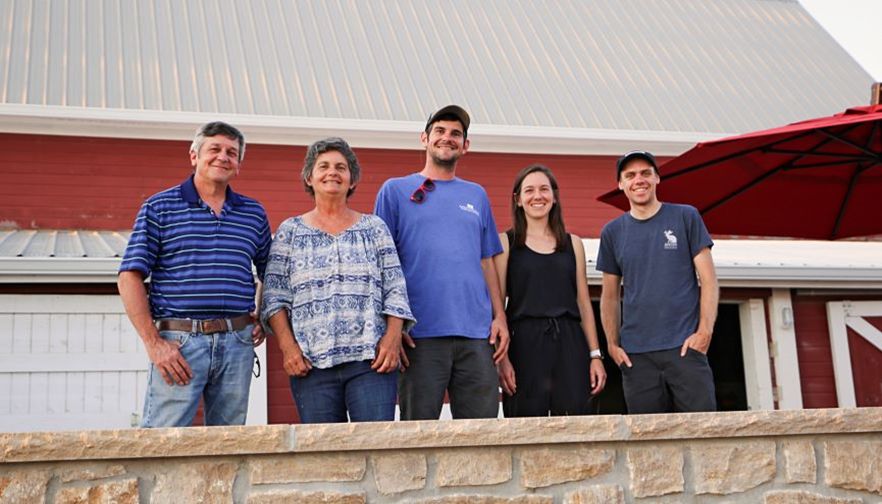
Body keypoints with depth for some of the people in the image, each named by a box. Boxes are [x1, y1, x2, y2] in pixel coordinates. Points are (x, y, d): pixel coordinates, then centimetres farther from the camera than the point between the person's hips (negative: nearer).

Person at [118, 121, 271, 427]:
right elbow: (130, 278, -2)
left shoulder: (254, 214, 14)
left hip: (237, 344, 4)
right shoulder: (159, 207, 3)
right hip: (178, 343, -3)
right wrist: (153, 343, -9)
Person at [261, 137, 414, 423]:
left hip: (371, 360, 0)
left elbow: (396, 291, 8)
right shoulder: (290, 231, 13)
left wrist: (393, 337, -6)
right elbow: (274, 297, 6)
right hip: (312, 364, 0)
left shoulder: (374, 228, 13)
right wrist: (287, 346, -6)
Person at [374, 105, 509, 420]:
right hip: (421, 335, -3)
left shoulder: (476, 196, 19)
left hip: (477, 334, 3)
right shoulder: (396, 190, 8)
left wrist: (500, 317, 6)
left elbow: (487, 262, 18)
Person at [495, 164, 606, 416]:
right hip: (525, 343, -3)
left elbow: (584, 304, 15)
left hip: (570, 342, 3)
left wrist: (595, 355, 9)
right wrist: (502, 358, -9)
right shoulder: (506, 242, 6)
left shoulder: (573, 243, 16)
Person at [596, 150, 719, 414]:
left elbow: (708, 280, 2)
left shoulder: (686, 217, 5)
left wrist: (705, 331, -9)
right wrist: (613, 344, 2)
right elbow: (610, 296, 13)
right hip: (636, 354, 2)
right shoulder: (612, 232, 11)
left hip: (685, 346, -2)